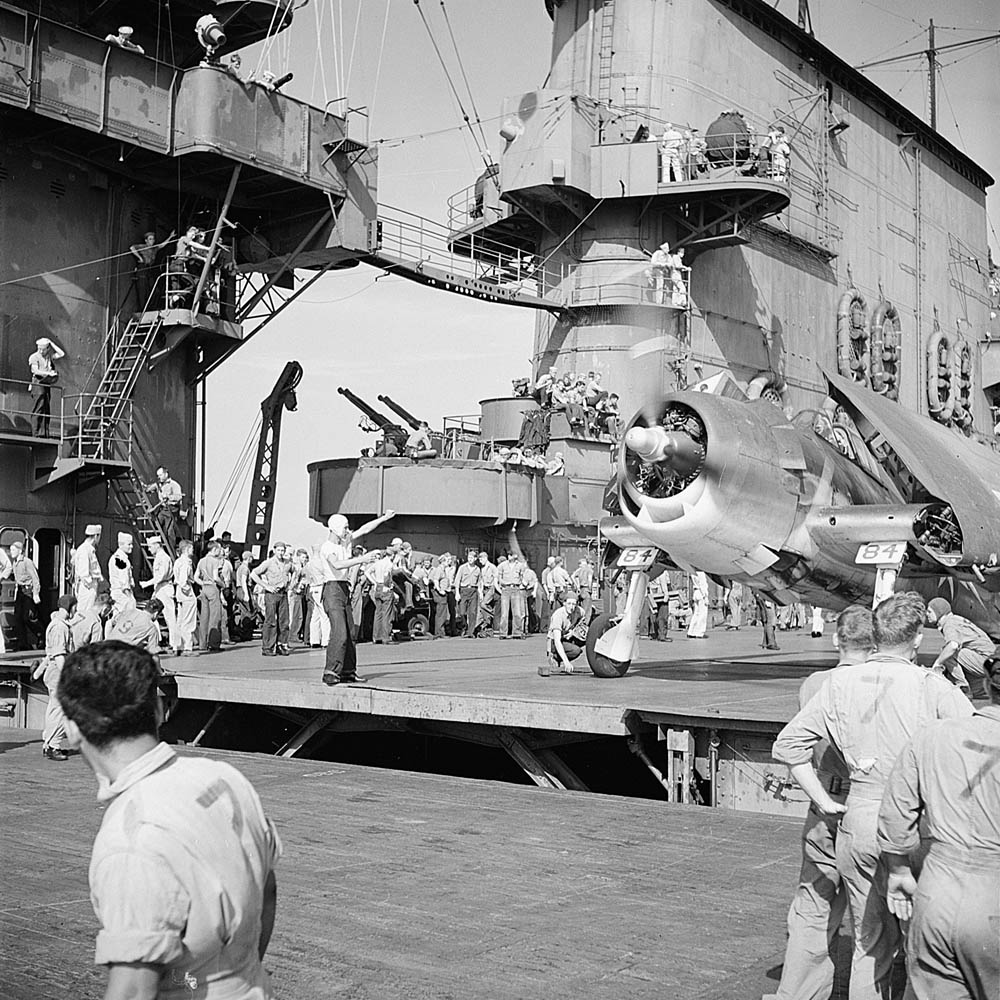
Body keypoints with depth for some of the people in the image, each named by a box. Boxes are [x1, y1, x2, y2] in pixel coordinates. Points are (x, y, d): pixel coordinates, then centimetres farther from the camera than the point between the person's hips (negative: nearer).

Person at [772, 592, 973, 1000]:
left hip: (856, 818, 4)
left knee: (869, 942, 16)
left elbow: (787, 745, 4)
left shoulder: (840, 683, 3)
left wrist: (825, 802, 6)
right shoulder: (931, 686, -8)